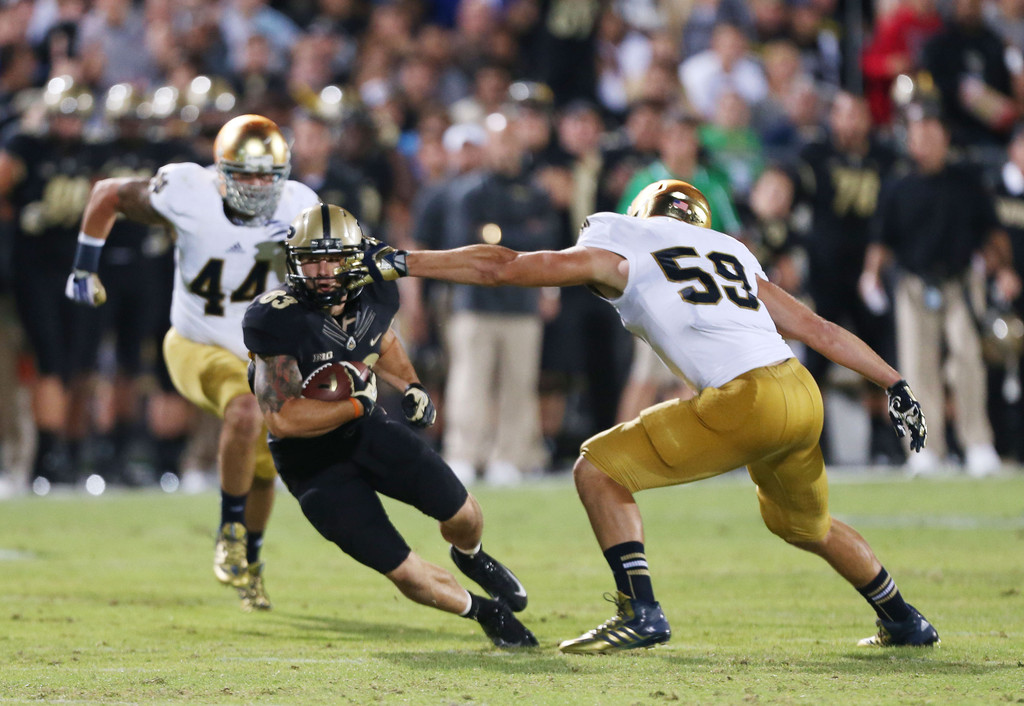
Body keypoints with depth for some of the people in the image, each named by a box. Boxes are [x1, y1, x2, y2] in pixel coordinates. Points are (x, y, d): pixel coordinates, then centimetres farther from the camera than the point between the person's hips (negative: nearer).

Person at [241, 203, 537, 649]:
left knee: (461, 513, 0)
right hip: (314, 465, -5)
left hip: (367, 430, 5)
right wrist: (357, 405, -26)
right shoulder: (275, 320, -28)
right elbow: (282, 420, -29)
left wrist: (410, 386, -2)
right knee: (405, 573, -8)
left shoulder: (373, 295, -8)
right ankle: (483, 612, 21)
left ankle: (470, 557, 39)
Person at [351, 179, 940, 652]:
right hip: (803, 396, 7)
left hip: (747, 404, -7)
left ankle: (641, 611, -6)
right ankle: (904, 622, 43)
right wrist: (896, 385, 29)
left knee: (599, 468, 4)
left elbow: (503, 267, 12)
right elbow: (819, 330, 25)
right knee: (807, 524, 33)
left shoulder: (615, 251, 12)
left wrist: (403, 262, 17)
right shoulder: (733, 253, 28)